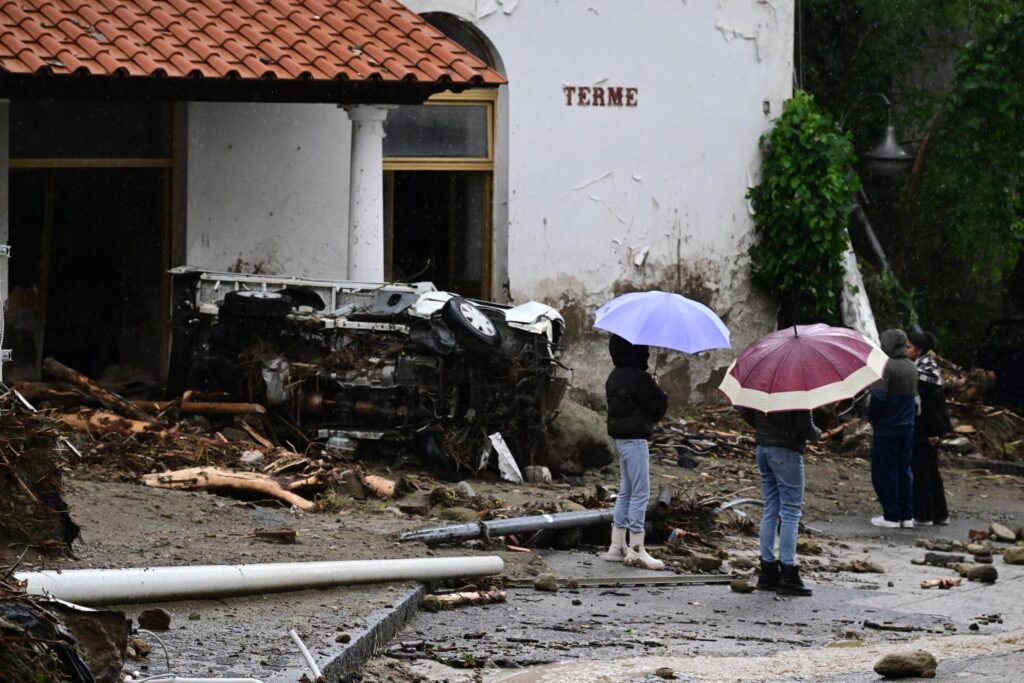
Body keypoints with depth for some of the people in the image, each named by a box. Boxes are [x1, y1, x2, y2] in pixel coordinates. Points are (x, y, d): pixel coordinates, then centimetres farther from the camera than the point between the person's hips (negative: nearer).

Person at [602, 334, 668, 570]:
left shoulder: (616, 376, 10)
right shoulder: (637, 378, -19)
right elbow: (660, 405, -14)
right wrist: (660, 394, 7)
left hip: (621, 437, 10)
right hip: (635, 438, -10)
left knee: (626, 491, 16)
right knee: (640, 493, -4)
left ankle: (617, 546, 18)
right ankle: (636, 550, -3)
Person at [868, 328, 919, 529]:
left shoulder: (886, 367, -16)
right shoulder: (912, 368, 9)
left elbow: (878, 398, -20)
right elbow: (915, 396, 13)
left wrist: (872, 417, -4)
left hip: (886, 429, -7)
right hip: (907, 428, 7)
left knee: (884, 473, 0)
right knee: (903, 471, 13)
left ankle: (891, 516, -1)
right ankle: (907, 515, 13)